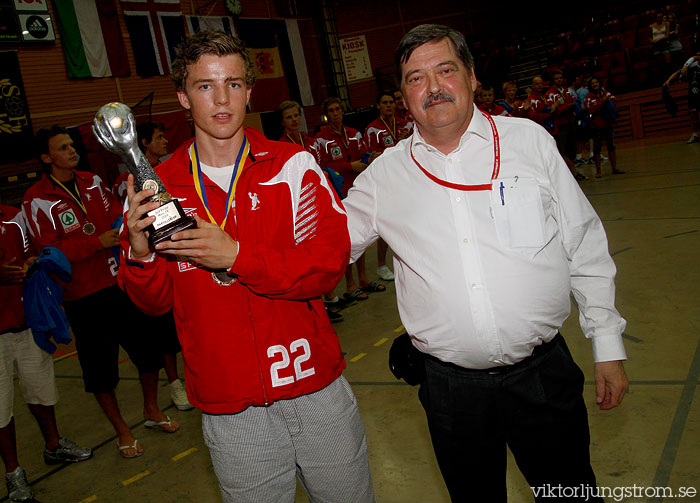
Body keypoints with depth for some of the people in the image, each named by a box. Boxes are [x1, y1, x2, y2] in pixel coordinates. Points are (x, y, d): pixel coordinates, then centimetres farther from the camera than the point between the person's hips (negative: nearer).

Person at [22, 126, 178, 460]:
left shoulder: (92, 182, 8)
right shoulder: (37, 200, -8)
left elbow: (118, 216, 16)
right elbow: (49, 251, -15)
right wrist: (97, 241, -22)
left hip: (121, 282, 5)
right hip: (83, 296, -5)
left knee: (148, 347, 11)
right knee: (100, 367, 6)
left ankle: (152, 411, 35)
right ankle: (121, 430, 27)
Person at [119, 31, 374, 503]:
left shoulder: (293, 166, -5)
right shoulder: (158, 188, 0)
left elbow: (329, 264, -13)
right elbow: (155, 302, 2)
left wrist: (236, 256, -24)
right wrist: (139, 252, -19)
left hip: (317, 390, 0)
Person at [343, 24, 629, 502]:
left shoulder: (529, 141, -1)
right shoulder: (385, 175, 1)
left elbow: (586, 249, 3)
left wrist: (608, 347, 4)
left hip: (543, 371, 0)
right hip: (451, 386, 1)